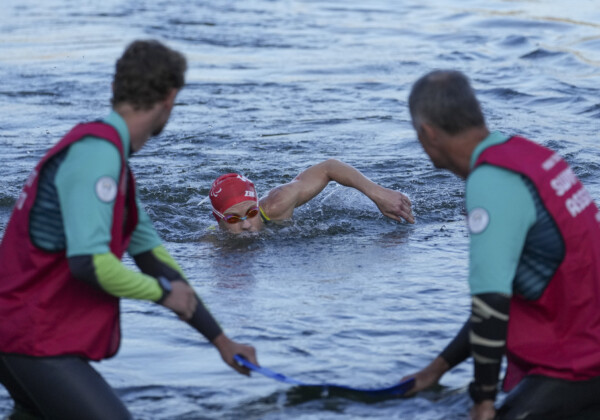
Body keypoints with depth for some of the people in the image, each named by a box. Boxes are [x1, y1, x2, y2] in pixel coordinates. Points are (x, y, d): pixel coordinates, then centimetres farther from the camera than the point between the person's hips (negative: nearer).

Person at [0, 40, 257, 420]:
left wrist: (220, 340, 21)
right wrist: (163, 291, -10)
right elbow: (88, 262, -28)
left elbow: (152, 255, 19)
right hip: (35, 342, -10)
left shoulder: (111, 154, 14)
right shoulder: (97, 151, -18)